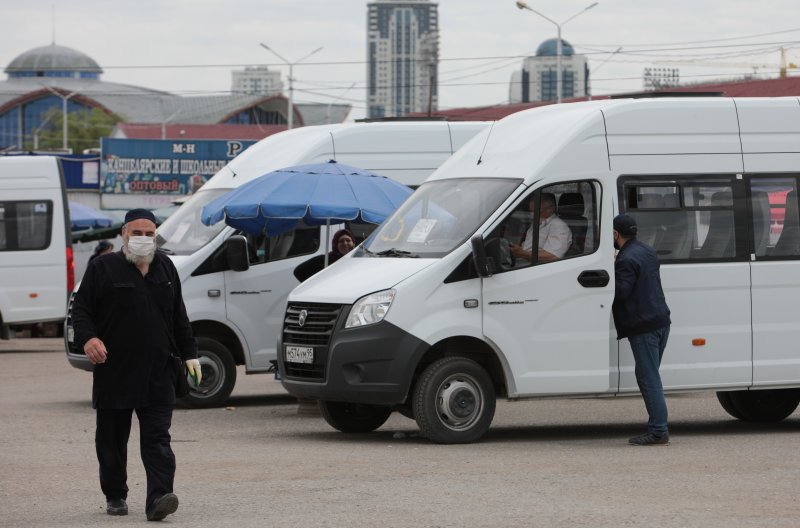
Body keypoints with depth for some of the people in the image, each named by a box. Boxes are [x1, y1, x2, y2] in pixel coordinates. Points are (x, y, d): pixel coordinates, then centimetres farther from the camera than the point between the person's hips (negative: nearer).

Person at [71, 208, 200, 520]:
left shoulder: (165, 269, 15)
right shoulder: (103, 268, 2)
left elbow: (178, 316, 20)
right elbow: (81, 307, -1)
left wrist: (189, 354, 15)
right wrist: (88, 337, -19)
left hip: (158, 375, 2)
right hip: (114, 372, -2)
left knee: (157, 439, -9)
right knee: (112, 439, 7)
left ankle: (158, 498, -18)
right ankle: (115, 497, 20)